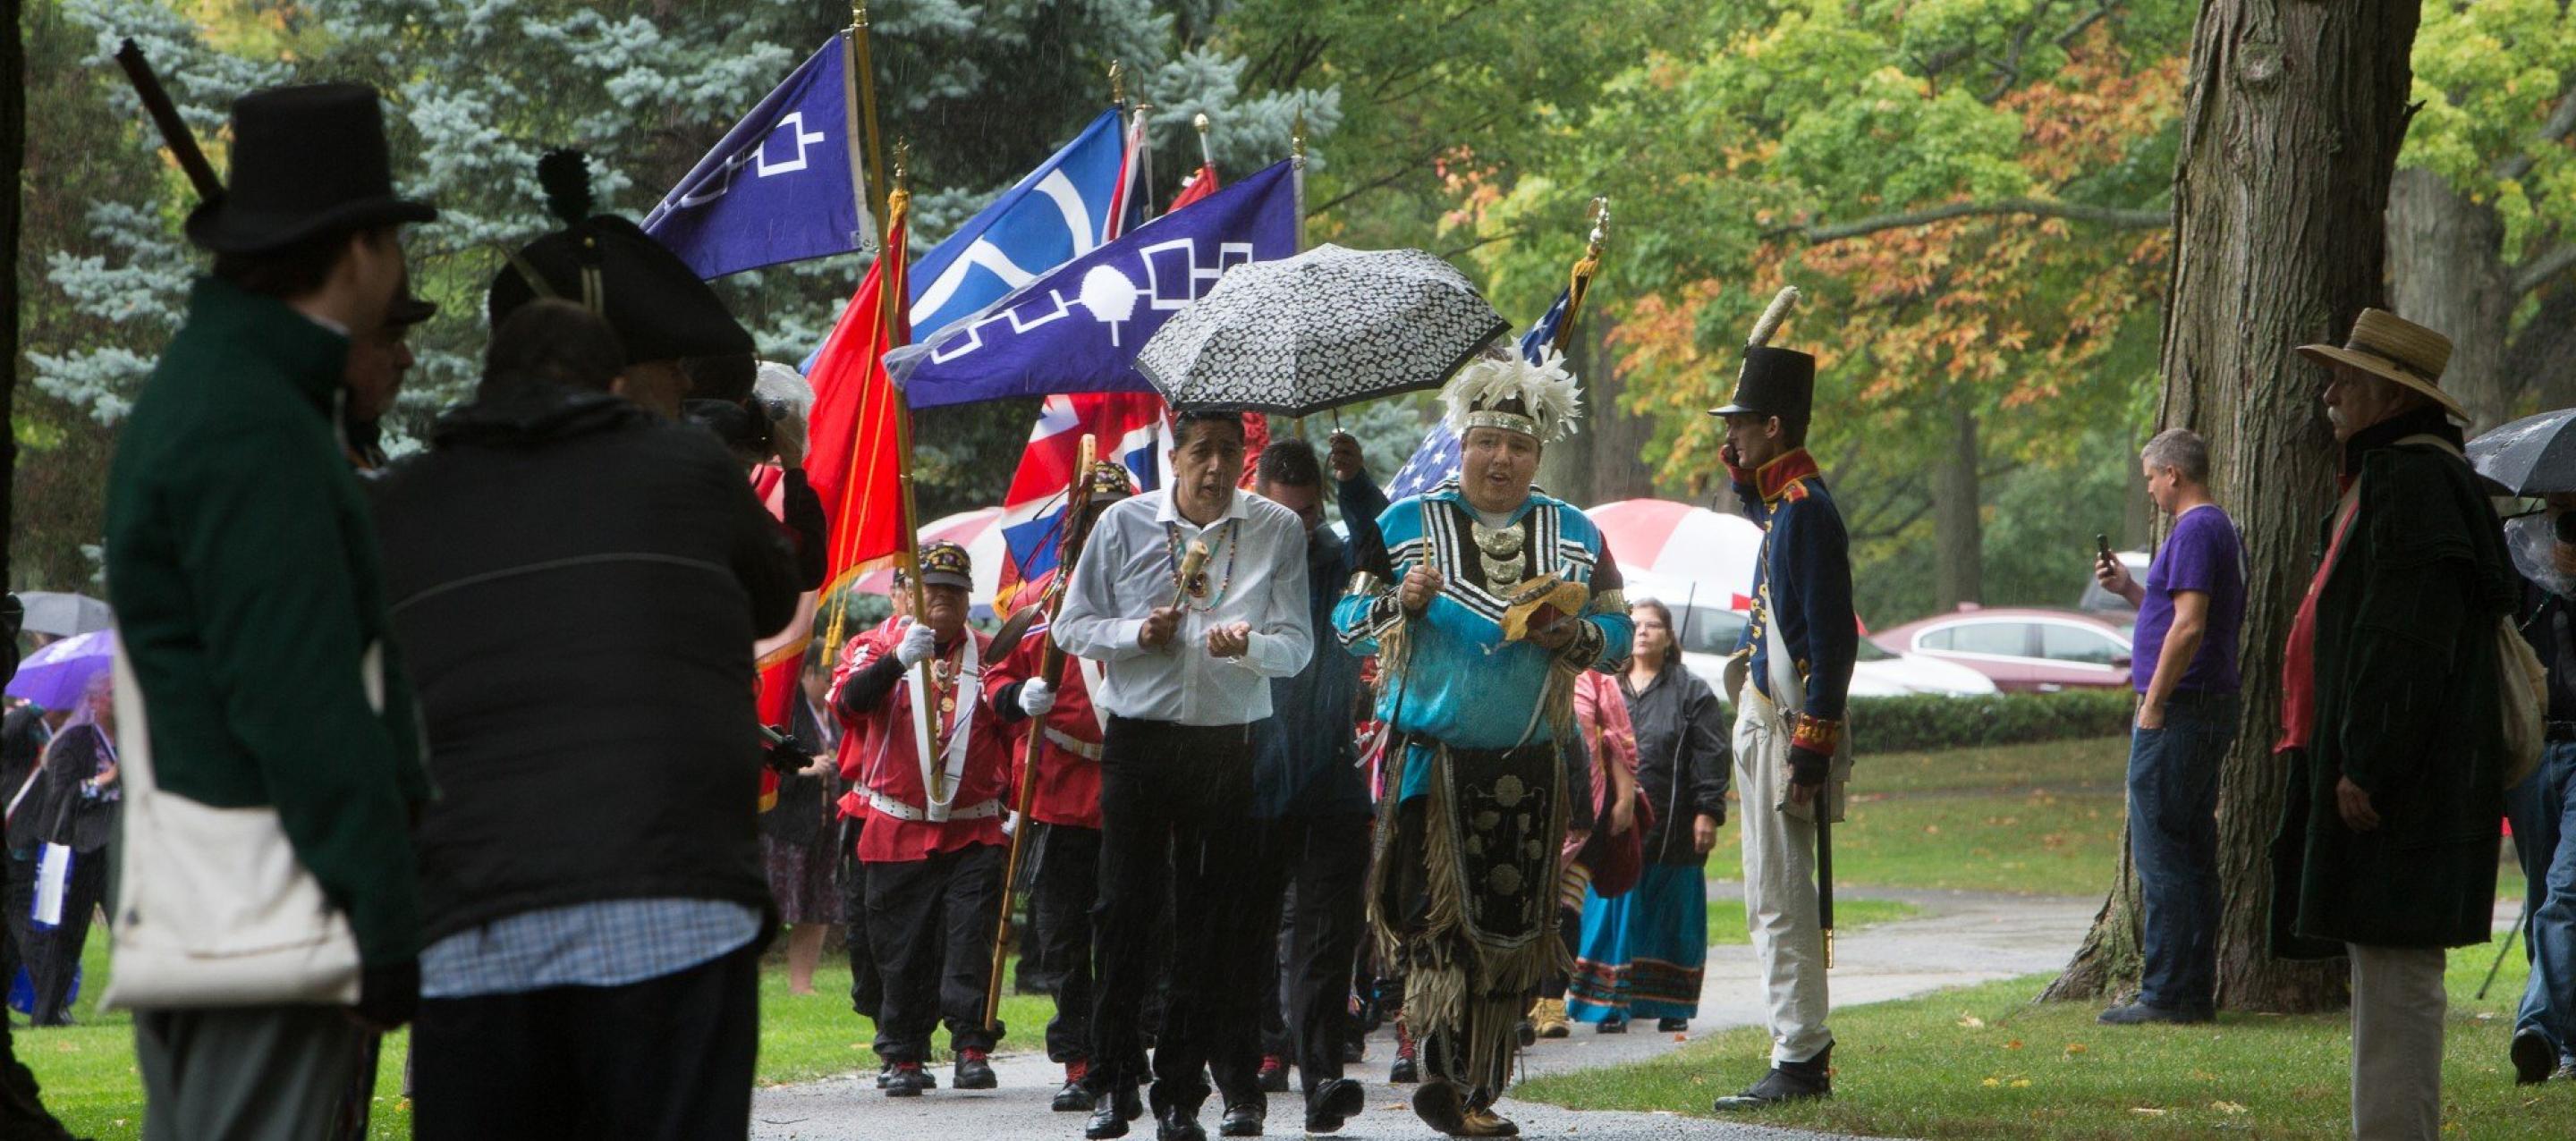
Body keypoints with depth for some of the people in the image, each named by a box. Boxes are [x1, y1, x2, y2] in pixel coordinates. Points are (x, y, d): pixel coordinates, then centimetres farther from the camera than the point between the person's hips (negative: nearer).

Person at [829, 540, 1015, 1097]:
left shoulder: (988, 654, 11)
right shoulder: (880, 643, 6)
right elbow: (848, 701, -13)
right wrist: (899, 659, -29)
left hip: (973, 829, 0)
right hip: (899, 829, 0)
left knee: (971, 937, -10)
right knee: (903, 947, 2)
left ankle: (972, 1046, -11)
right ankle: (904, 1057, 9)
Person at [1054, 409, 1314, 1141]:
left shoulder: (1278, 531, 2)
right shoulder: (1125, 523, 4)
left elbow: (1298, 644, -2)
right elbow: (1072, 626, 8)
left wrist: (1250, 643, -23)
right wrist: (1135, 633, -11)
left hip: (1229, 744, 0)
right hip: (1139, 739, 0)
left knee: (1210, 917, 1)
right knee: (1125, 907, -2)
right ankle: (1115, 1080, 8)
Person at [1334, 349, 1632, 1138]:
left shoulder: (1575, 535, 12)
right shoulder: (1406, 525, 6)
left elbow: (1619, 633, 12)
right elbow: (1346, 623, 6)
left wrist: (1571, 635, -9)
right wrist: (1402, 601, -14)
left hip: (1529, 768, 3)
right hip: (1432, 764, -3)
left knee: (1513, 930, 1)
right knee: (1441, 917, -14)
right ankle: (1445, 1076, -13)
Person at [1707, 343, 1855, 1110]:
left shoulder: (1806, 508, -17)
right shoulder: (1783, 500, 11)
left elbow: (1833, 636, -20)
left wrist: (1812, 746, -22)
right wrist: (1742, 477, 19)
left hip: (1787, 728, -10)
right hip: (1765, 719, 10)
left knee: (1781, 899, -8)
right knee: (1772, 899, 14)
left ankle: (1799, 1065, -6)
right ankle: (1805, 1054, 19)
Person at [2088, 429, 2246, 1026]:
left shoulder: (2194, 531, -14)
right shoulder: (2223, 530, 18)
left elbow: (2189, 626, -22)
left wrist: (2153, 704, -19)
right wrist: (2129, 589, 19)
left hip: (2178, 709, -10)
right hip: (2214, 707, 10)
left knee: (2161, 853, -8)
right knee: (2193, 854, 12)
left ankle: (2165, 993, -9)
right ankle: (2196, 991, 14)